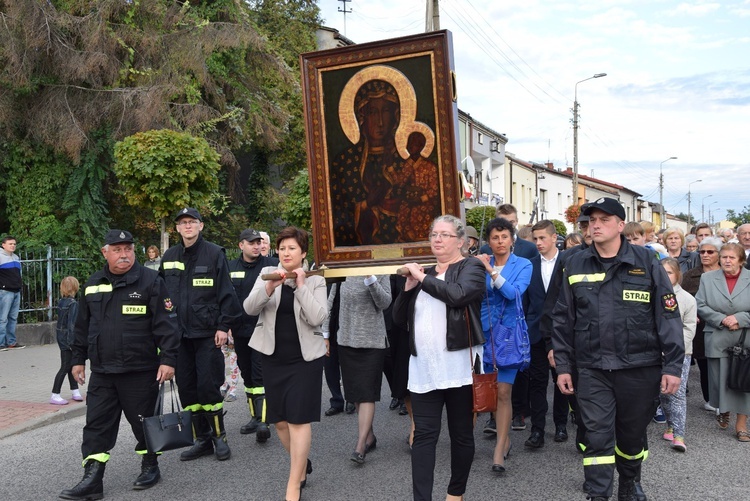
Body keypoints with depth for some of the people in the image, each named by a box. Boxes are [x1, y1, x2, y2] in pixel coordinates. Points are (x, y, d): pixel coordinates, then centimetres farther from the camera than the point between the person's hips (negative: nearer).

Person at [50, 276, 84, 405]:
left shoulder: (61, 302, 7)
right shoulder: (73, 303, -16)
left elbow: (60, 321, 13)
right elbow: (72, 324, -19)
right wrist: (72, 341, -18)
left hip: (61, 336, 8)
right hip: (68, 338, -8)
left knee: (71, 365, 14)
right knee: (65, 367, -2)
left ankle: (75, 391, 21)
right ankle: (55, 395, 0)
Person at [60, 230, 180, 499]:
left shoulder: (150, 281, -7)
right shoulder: (93, 284, 10)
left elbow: (166, 324, -11)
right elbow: (83, 326, 18)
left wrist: (168, 359, -16)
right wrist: (78, 359, 17)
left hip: (140, 371, -5)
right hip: (101, 371, 5)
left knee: (144, 422, 9)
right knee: (96, 425, 6)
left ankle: (150, 467, 27)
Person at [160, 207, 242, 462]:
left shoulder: (214, 253, -3)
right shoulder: (169, 256, 11)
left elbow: (226, 293, -5)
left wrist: (224, 326, -10)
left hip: (207, 333, -5)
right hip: (179, 333, 5)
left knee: (208, 386, -5)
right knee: (187, 388, 8)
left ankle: (219, 437, 13)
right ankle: (202, 440, 20)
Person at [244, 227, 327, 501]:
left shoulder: (315, 280, -3)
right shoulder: (268, 273, 3)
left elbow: (318, 318, -15)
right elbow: (249, 308, -8)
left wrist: (301, 286, -18)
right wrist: (269, 287, -24)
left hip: (304, 357, -3)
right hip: (274, 357, 4)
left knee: (298, 419, -6)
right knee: (280, 420, 11)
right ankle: (301, 464, 35)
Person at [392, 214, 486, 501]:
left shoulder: (471, 267, 0)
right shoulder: (424, 273, 15)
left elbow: (457, 294, -23)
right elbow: (399, 319, 13)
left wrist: (423, 278, -13)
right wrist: (409, 287, -1)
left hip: (459, 365, -4)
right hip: (423, 367, 4)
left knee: (461, 433, 8)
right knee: (423, 435, 1)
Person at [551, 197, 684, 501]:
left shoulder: (646, 262, -3)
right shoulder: (575, 265, 3)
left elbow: (668, 316, -3)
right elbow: (563, 320, 7)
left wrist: (673, 365, -8)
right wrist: (563, 366, 4)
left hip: (639, 367, 0)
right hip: (592, 369, 0)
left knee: (633, 434, 16)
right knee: (598, 437, -2)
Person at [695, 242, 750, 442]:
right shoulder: (707, 278, 5)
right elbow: (700, 306, -1)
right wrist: (722, 319, -13)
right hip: (717, 341, 1)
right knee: (719, 379, 8)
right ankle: (723, 410, 33)